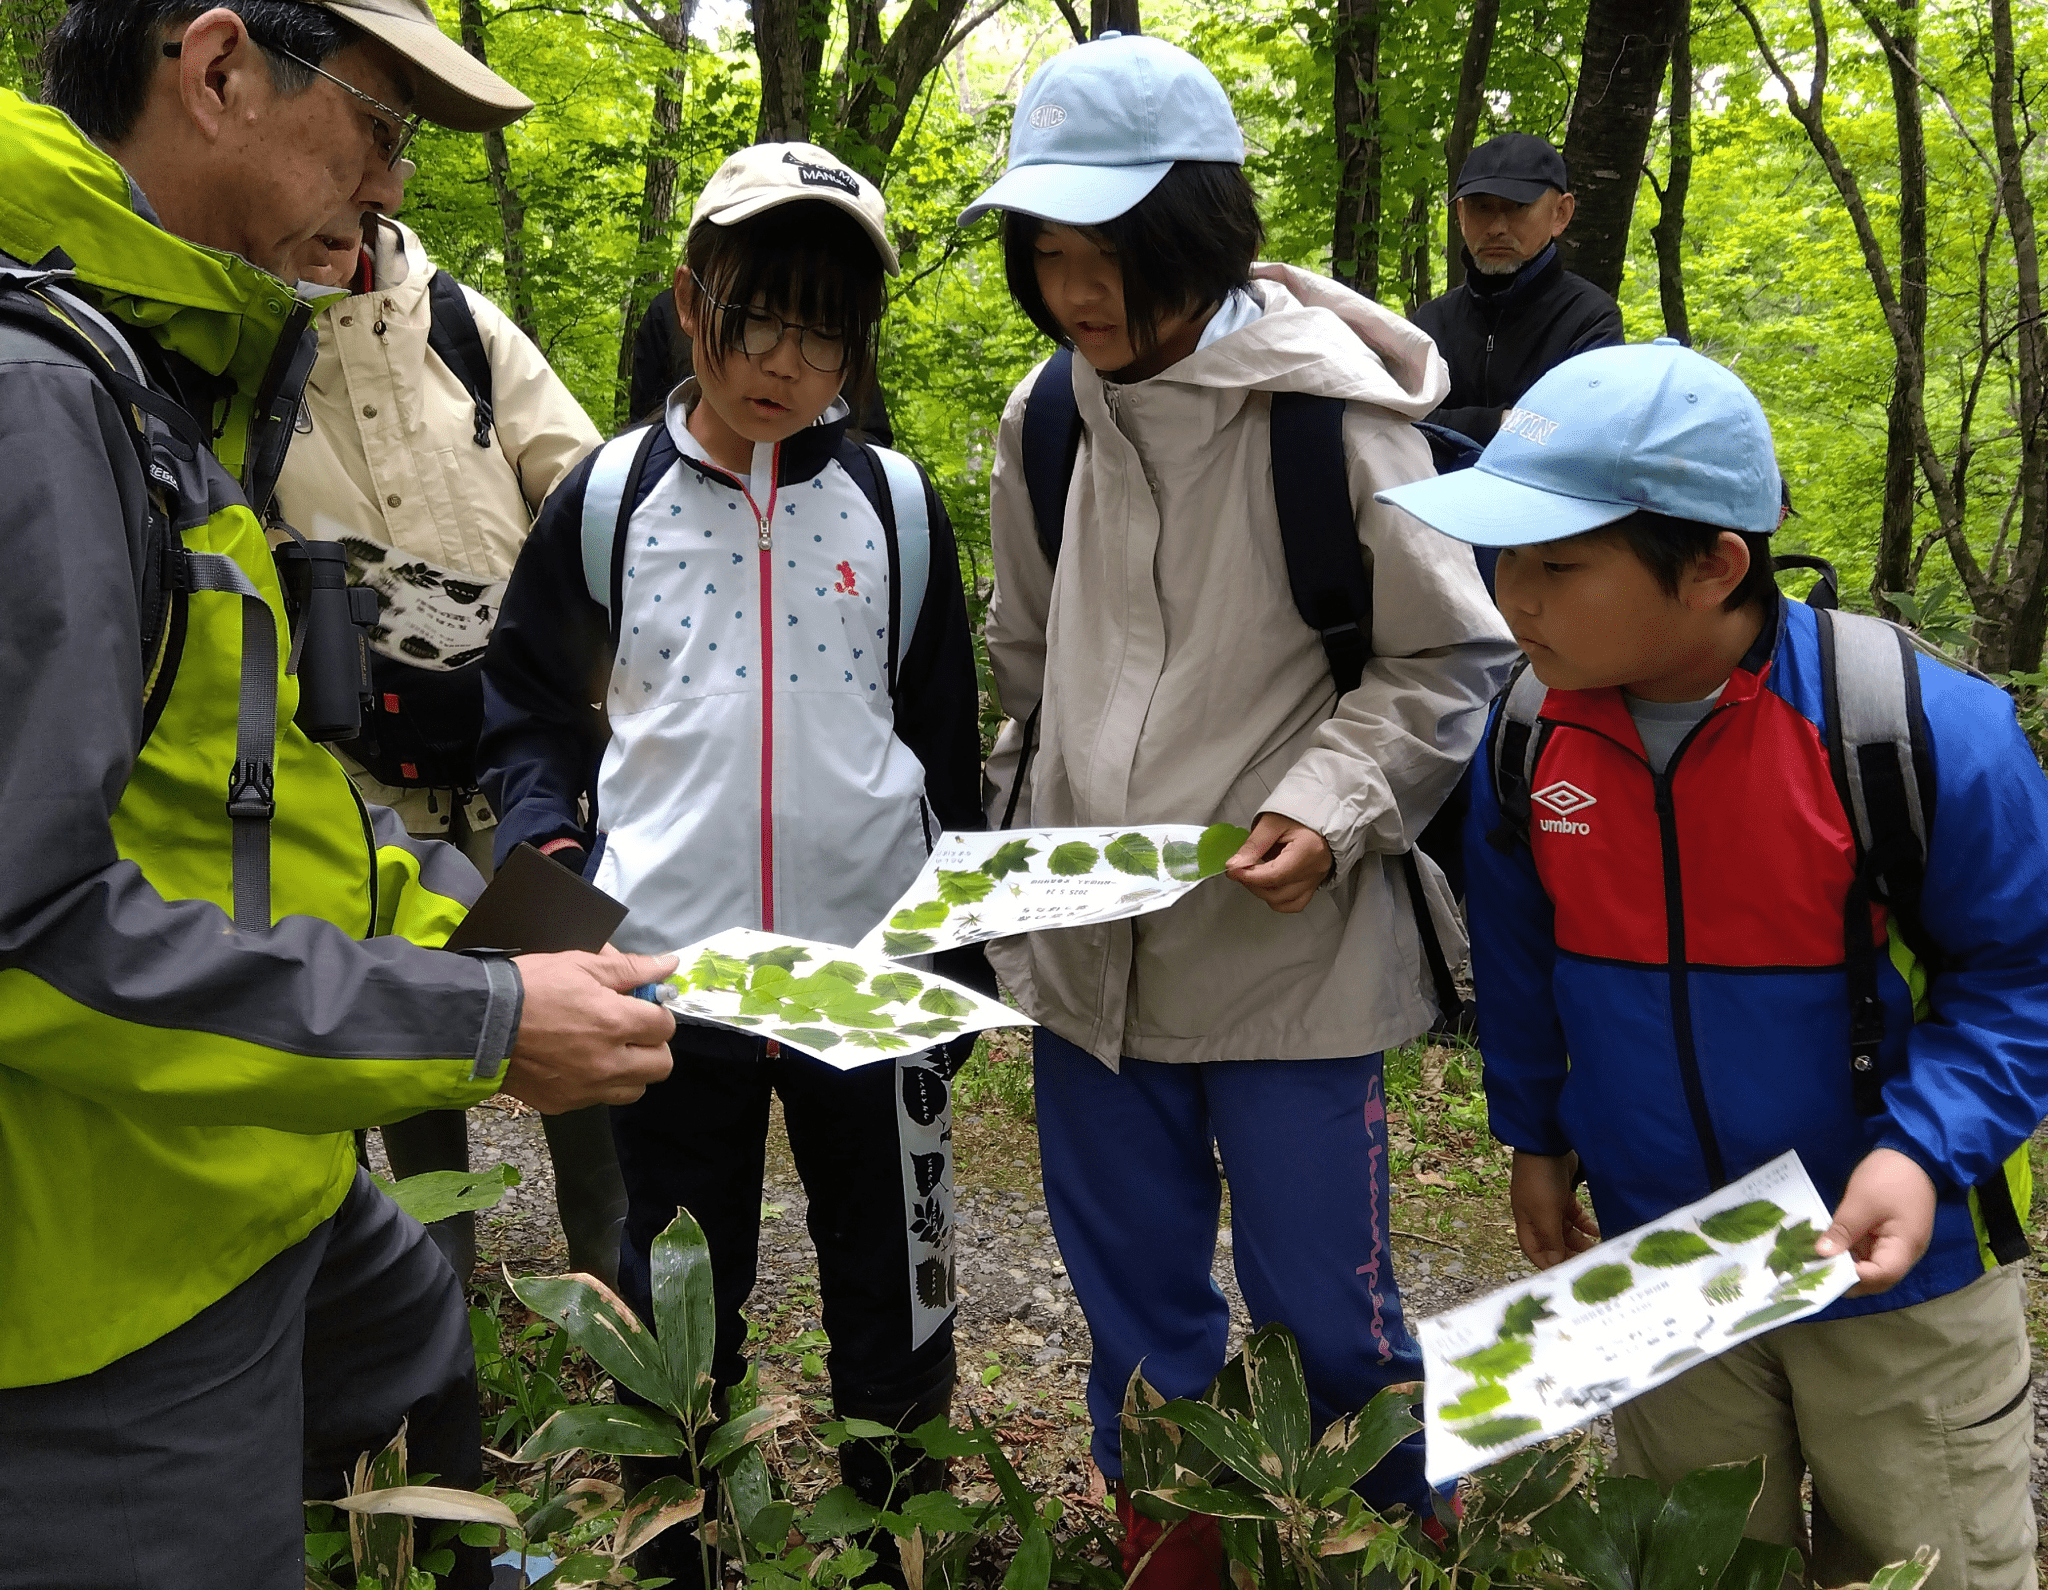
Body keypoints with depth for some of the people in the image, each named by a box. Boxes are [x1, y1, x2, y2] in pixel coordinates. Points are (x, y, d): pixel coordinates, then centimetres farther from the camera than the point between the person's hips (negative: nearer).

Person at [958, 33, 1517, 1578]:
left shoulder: (1330, 408, -11)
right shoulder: (1046, 414, 5)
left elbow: (1450, 658, -5)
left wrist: (1332, 810, -18)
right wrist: (1029, 831, 12)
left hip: (1288, 946, -5)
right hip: (1085, 942, 5)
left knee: (1325, 1316, 5)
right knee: (1136, 1309, 18)